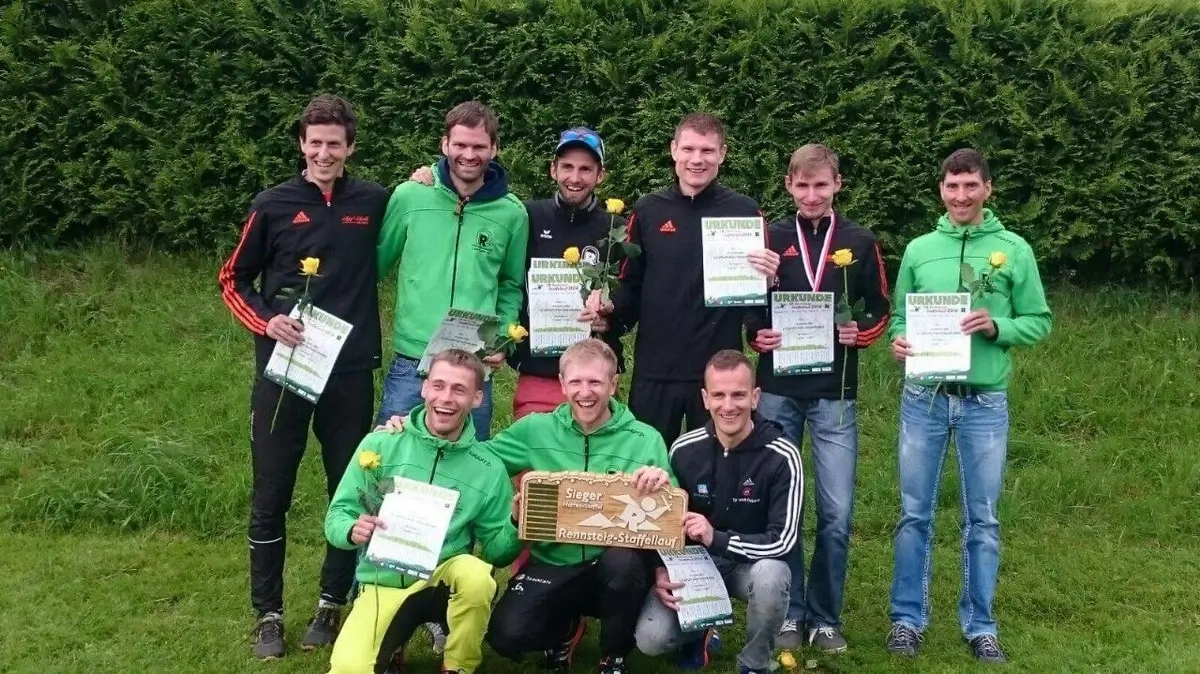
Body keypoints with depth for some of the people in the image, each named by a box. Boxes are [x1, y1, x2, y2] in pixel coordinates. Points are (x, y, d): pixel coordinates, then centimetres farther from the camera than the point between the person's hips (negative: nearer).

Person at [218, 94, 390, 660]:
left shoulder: (375, 203, 2)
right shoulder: (274, 205, 0)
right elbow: (233, 279, 8)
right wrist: (264, 321, -10)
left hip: (350, 371, 1)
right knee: (271, 495, 4)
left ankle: (333, 604, 25)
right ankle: (268, 614, 17)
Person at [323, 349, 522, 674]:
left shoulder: (489, 470, -2)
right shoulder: (380, 445, -4)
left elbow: (496, 551, 3)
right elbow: (337, 515, -1)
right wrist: (353, 532, -23)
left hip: (444, 577, 1)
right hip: (383, 583, 0)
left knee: (476, 576, -34)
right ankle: (391, 647, 12)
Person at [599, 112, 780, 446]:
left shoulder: (745, 211, 1)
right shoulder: (647, 211, 5)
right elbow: (631, 285, 11)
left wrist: (768, 278, -16)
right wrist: (612, 309, -9)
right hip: (654, 371, 1)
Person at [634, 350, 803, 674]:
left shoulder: (782, 457, -19)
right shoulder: (684, 450, -9)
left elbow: (782, 541, -21)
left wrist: (716, 538, -32)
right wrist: (662, 569, -16)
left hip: (752, 563, -2)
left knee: (770, 574, -38)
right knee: (651, 639, -21)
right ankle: (698, 632, 17)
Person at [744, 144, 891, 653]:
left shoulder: (860, 242, 5)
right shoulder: (770, 238, 4)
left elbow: (879, 310, 11)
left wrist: (860, 333, -9)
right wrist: (757, 336, -10)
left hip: (835, 396, 0)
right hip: (778, 393, 0)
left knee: (837, 513, 0)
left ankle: (825, 617, 14)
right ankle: (789, 613, 18)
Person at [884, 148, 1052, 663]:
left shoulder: (1014, 250, 1)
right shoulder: (919, 249, 5)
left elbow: (1039, 322, 2)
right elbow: (899, 315, 10)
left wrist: (996, 327, -16)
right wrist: (897, 339, -11)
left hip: (986, 403, -1)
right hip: (923, 398, 1)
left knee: (982, 520, 8)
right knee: (914, 515, 7)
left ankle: (980, 625, 20)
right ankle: (908, 619, 19)